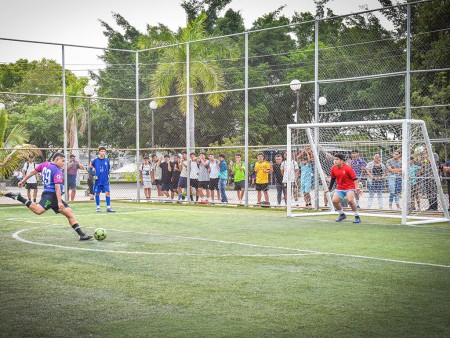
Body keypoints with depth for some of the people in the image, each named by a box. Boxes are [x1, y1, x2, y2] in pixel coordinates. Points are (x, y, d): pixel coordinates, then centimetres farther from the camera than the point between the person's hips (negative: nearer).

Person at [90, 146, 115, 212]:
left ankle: (108, 207, -5)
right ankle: (98, 207, 18)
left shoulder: (107, 160, 1)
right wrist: (94, 175, -2)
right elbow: (91, 168, 6)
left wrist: (108, 174, 8)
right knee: (97, 194, 6)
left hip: (105, 180, 1)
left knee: (107, 193, -7)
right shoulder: (95, 160, -6)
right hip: (98, 180, -1)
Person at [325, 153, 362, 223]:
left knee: (350, 200, -27)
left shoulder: (348, 168, -17)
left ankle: (357, 217, -10)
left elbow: (354, 178, -16)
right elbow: (333, 178, 14)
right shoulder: (333, 168, -1)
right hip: (340, 188, 6)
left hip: (350, 187, -6)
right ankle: (342, 215, 18)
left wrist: (357, 187, -26)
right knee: (334, 201, -8)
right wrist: (329, 188, 20)